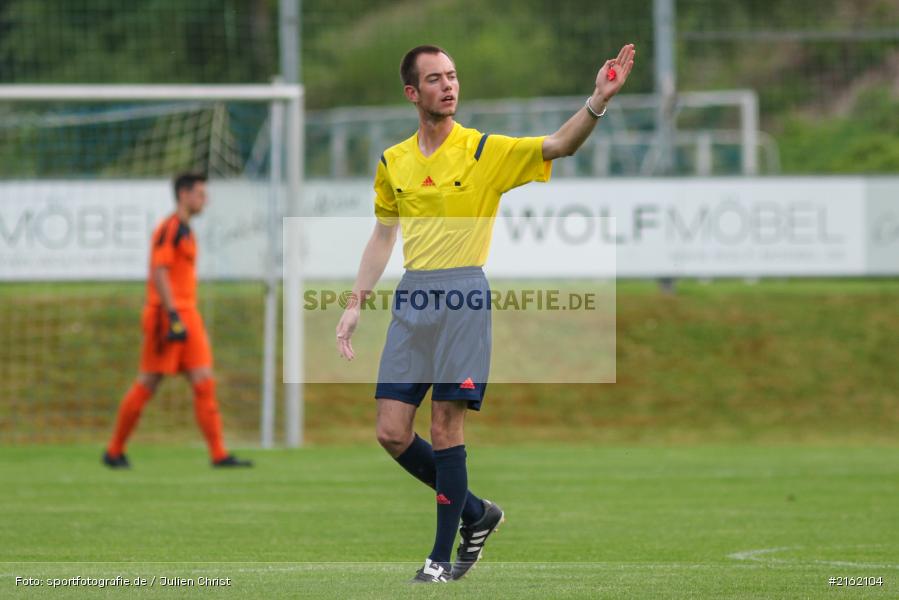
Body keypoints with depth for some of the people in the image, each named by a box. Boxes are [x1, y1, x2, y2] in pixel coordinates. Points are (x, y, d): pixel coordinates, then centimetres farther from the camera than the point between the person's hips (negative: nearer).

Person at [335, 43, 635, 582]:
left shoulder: (486, 151, -3)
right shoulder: (393, 162, 9)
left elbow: (558, 146, -14)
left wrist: (598, 101, -30)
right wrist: (356, 304, 14)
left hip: (463, 297, -4)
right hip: (411, 298, 4)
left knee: (446, 429, -5)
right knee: (392, 433, 1)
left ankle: (442, 557, 6)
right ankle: (477, 513, 21)